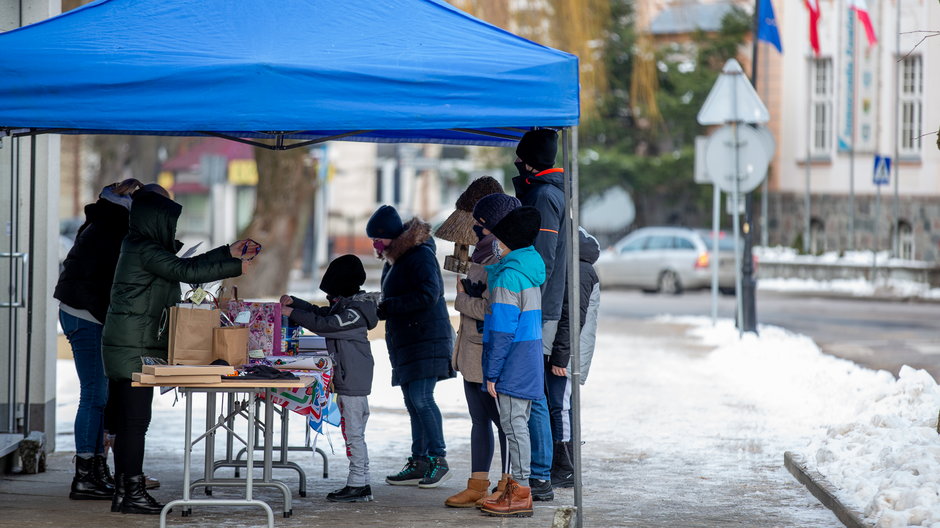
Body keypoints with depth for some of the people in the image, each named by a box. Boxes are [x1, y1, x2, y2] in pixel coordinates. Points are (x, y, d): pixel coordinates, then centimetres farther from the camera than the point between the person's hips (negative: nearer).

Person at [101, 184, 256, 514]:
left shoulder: (141, 246, 15)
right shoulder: (146, 250, -15)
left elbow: (186, 264, 22)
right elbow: (186, 272, -22)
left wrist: (229, 252, 21)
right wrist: (235, 267, -15)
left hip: (124, 346, 10)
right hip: (134, 348, -10)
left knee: (127, 420, 11)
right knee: (135, 420, -6)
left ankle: (124, 493, 14)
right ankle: (133, 494, -4)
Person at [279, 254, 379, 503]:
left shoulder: (356, 311, -17)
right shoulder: (343, 305, 14)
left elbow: (323, 324, -20)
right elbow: (320, 312, 26)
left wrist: (292, 313, -14)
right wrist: (294, 302, 14)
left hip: (353, 380, -11)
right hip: (346, 379, 11)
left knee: (353, 432, -8)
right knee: (353, 433, 13)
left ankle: (359, 485, -5)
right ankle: (360, 483, 18)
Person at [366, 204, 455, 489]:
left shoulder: (420, 255, -13)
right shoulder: (394, 260, 18)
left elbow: (428, 294, -23)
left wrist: (388, 307, -19)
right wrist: (375, 305, 8)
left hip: (426, 339, -10)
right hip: (406, 341, 10)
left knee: (420, 398, -14)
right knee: (413, 402, 9)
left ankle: (438, 459, -6)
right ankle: (420, 463, 13)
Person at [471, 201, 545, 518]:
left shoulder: (507, 276, -17)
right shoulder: (531, 268, 10)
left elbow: (502, 330, -19)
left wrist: (492, 373, -15)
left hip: (513, 362, -9)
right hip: (529, 359, 9)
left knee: (513, 423, -6)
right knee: (517, 423, 13)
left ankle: (521, 493, -4)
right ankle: (517, 488, 17)